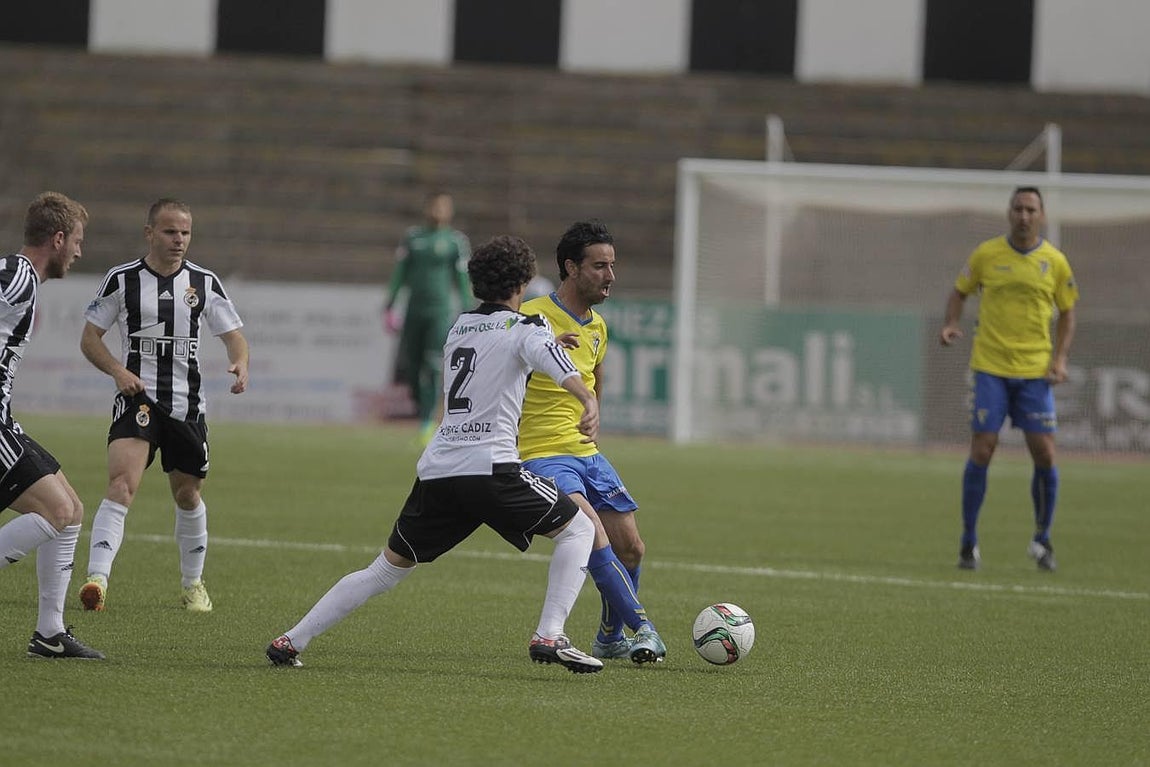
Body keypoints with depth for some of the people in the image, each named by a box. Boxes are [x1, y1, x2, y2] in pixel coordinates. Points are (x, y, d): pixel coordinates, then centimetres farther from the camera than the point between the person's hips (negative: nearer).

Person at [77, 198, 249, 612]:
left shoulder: (204, 283, 5)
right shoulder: (122, 279, -1)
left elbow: (234, 336, 9)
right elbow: (90, 337, 5)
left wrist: (240, 365, -14)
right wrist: (118, 370, -14)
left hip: (188, 404, 3)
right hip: (138, 399, -3)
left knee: (188, 496, 13)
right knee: (121, 484, -22)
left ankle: (193, 583, 33)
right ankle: (97, 578, -32)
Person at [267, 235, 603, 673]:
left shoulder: (460, 326, 21)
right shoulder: (523, 329, 2)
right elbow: (550, 360, -21)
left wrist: (548, 343, 45)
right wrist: (588, 401, -39)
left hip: (436, 471, 6)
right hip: (489, 466, -6)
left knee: (388, 568, 16)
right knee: (576, 530, 9)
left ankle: (291, 641, 12)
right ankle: (549, 636, -6)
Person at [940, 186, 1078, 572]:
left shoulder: (1055, 262, 2)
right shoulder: (986, 255, 0)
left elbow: (1067, 312, 12)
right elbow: (959, 292, 13)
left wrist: (1060, 358, -2)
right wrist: (951, 324, -7)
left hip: (1036, 371, 1)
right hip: (991, 368, -1)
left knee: (1044, 454, -5)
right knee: (981, 452, -7)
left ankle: (1043, 538, 15)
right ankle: (969, 542, 5)